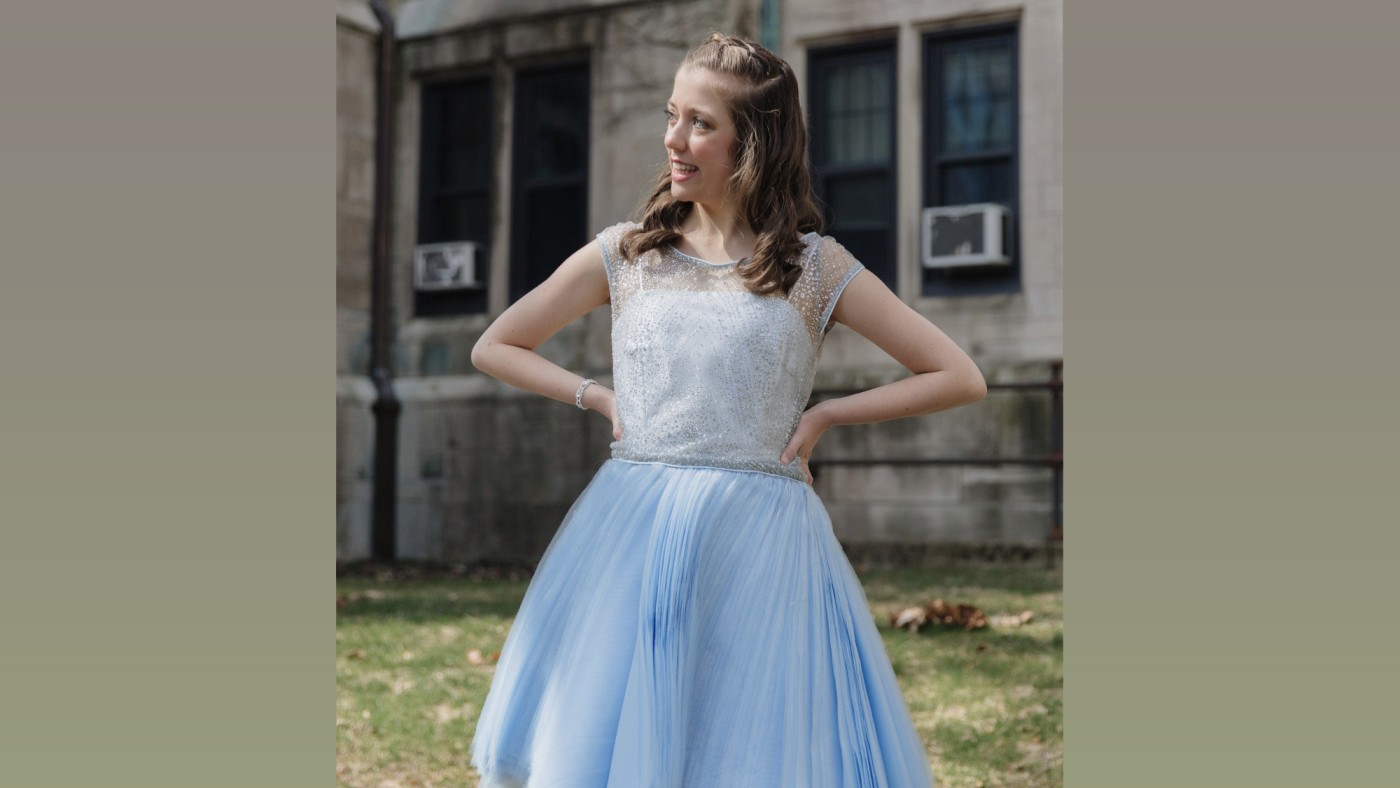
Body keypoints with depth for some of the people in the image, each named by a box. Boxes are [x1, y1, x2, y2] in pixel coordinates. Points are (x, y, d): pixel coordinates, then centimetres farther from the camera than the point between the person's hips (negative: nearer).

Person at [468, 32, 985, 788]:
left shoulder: (815, 267, 2)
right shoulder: (625, 254, 7)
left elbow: (960, 377, 3)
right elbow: (493, 347, 16)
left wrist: (824, 414, -1)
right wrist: (601, 398, 5)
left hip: (759, 543, -1)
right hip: (631, 531, 2)